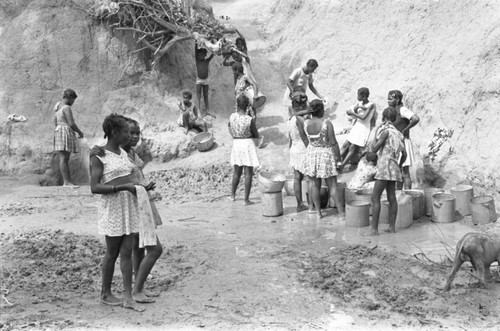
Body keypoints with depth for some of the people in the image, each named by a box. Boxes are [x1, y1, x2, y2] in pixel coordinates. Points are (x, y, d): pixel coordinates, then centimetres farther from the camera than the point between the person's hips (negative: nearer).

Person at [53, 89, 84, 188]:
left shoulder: (58, 106, 17)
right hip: (65, 132, -10)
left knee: (65, 158, 9)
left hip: (58, 131, 10)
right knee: (64, 158, -11)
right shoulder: (66, 108, -12)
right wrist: (79, 132, -3)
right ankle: (66, 182, -12)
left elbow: (55, 122, 23)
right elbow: (71, 123, -18)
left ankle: (67, 181, 11)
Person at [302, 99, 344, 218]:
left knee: (314, 183, 14)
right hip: (326, 154, -4)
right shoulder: (326, 123, -19)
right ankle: (341, 212, 6)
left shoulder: (306, 123, -7)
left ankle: (318, 211, 22)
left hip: (311, 153, 4)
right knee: (332, 186, 2)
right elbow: (333, 143, -16)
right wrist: (339, 159, -8)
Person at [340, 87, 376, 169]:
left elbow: (363, 117, -19)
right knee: (345, 145, 1)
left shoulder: (371, 105, -11)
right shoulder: (360, 103, 9)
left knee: (353, 148, -10)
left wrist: (352, 113, -10)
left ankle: (341, 167, -10)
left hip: (364, 128, -7)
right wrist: (357, 107, -15)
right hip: (356, 126, 7)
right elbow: (349, 111, 2)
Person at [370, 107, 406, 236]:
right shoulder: (398, 133, 10)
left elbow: (374, 149, -11)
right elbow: (404, 154, 11)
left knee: (375, 197, -7)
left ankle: (374, 229, -11)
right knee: (391, 197, 11)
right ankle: (392, 226, 14)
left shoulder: (386, 131, -12)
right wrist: (399, 167, 25)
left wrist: (375, 135, 1)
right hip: (393, 168, 8)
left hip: (385, 166, -8)